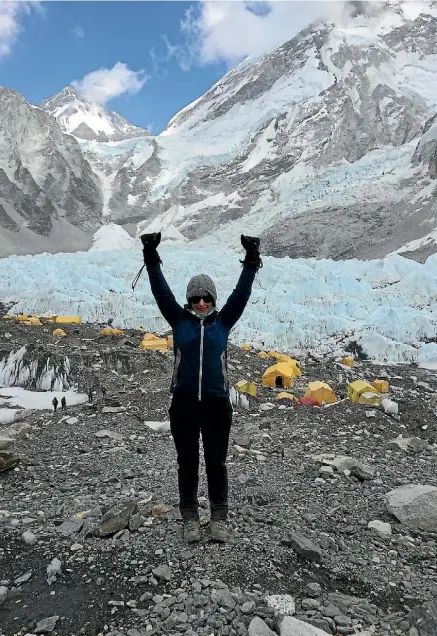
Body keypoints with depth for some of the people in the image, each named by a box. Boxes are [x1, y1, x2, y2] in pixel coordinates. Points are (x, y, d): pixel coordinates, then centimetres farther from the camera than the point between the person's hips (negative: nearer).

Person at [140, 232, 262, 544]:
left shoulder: (223, 321, 3)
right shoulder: (179, 320, 2)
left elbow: (241, 293, -5)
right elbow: (161, 292, -6)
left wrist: (251, 263, -14)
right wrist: (152, 259, -15)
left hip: (217, 403, 0)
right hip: (184, 403, 0)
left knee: (216, 463, 12)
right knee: (187, 463, 11)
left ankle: (219, 518, 28)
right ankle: (190, 518, 28)